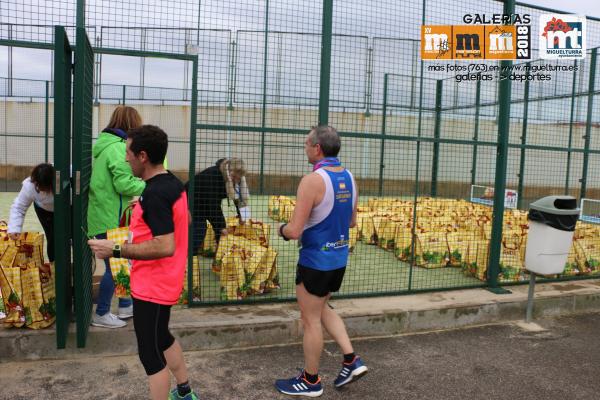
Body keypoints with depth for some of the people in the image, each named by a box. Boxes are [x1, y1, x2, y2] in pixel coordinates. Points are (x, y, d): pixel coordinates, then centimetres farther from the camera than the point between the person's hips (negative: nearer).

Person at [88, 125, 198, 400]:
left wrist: (116, 250, -27)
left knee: (150, 354, 3)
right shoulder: (173, 183, 3)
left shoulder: (154, 194, -25)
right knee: (162, 337, 27)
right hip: (166, 281, 10)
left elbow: (165, 247, -32)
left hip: (151, 286, -10)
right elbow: (183, 219, 20)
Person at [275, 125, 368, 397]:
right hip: (339, 258, 8)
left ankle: (310, 381, 26)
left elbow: (294, 231, -23)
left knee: (310, 320, 9)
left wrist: (282, 229, -2)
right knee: (322, 309, 26)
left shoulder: (312, 181, -22)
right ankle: (351, 360, 22)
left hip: (315, 261, -8)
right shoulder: (349, 178, 2)